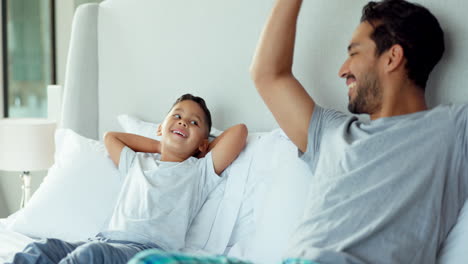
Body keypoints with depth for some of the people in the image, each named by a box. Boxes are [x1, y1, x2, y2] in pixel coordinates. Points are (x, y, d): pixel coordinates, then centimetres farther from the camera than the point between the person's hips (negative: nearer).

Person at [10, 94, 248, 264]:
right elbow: (110, 137, 47)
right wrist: (161, 147, 38)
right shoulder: (138, 162, 33)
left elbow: (239, 130, 9)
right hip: (106, 240, 5)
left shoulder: (200, 171, 17)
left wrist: (203, 151, 25)